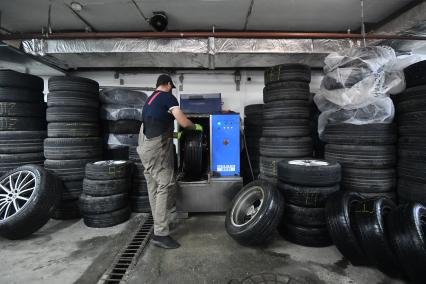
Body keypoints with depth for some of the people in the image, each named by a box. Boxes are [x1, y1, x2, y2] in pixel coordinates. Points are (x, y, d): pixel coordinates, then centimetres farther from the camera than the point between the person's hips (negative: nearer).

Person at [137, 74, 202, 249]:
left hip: (146, 148, 9)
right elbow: (184, 122, -11)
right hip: (157, 149, -9)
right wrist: (196, 127, 9)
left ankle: (158, 227, 24)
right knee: (165, 186, -7)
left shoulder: (150, 99, 23)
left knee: (154, 188, 13)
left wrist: (173, 135, 43)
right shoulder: (168, 97, -3)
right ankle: (160, 234, -5)